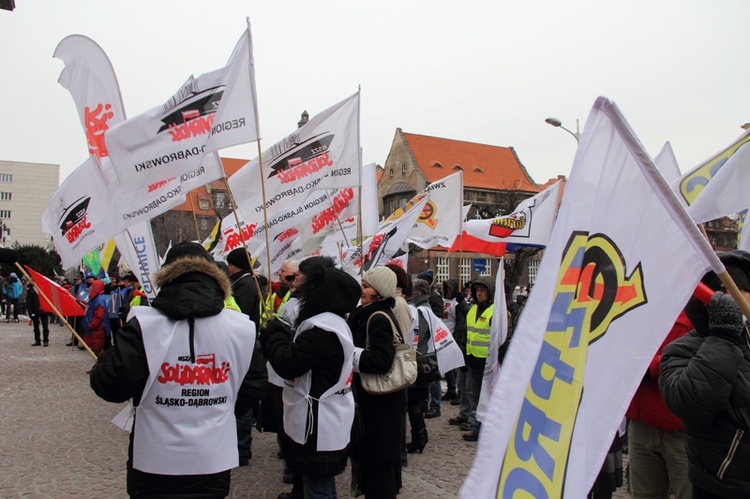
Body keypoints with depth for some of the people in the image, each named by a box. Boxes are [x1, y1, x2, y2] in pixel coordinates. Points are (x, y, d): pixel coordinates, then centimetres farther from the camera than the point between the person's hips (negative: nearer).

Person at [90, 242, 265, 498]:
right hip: (214, 462, 1)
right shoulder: (241, 328, -7)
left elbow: (110, 386, -12)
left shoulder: (143, 325, -14)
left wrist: (105, 361, 10)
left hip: (155, 462, -1)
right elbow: (253, 389, 1)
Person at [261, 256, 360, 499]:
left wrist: (273, 329, -10)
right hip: (326, 423, 10)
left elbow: (287, 364, -23)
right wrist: (278, 329, 1)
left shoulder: (322, 328, -24)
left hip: (319, 426, -10)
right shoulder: (335, 322, 10)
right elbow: (299, 353, 13)